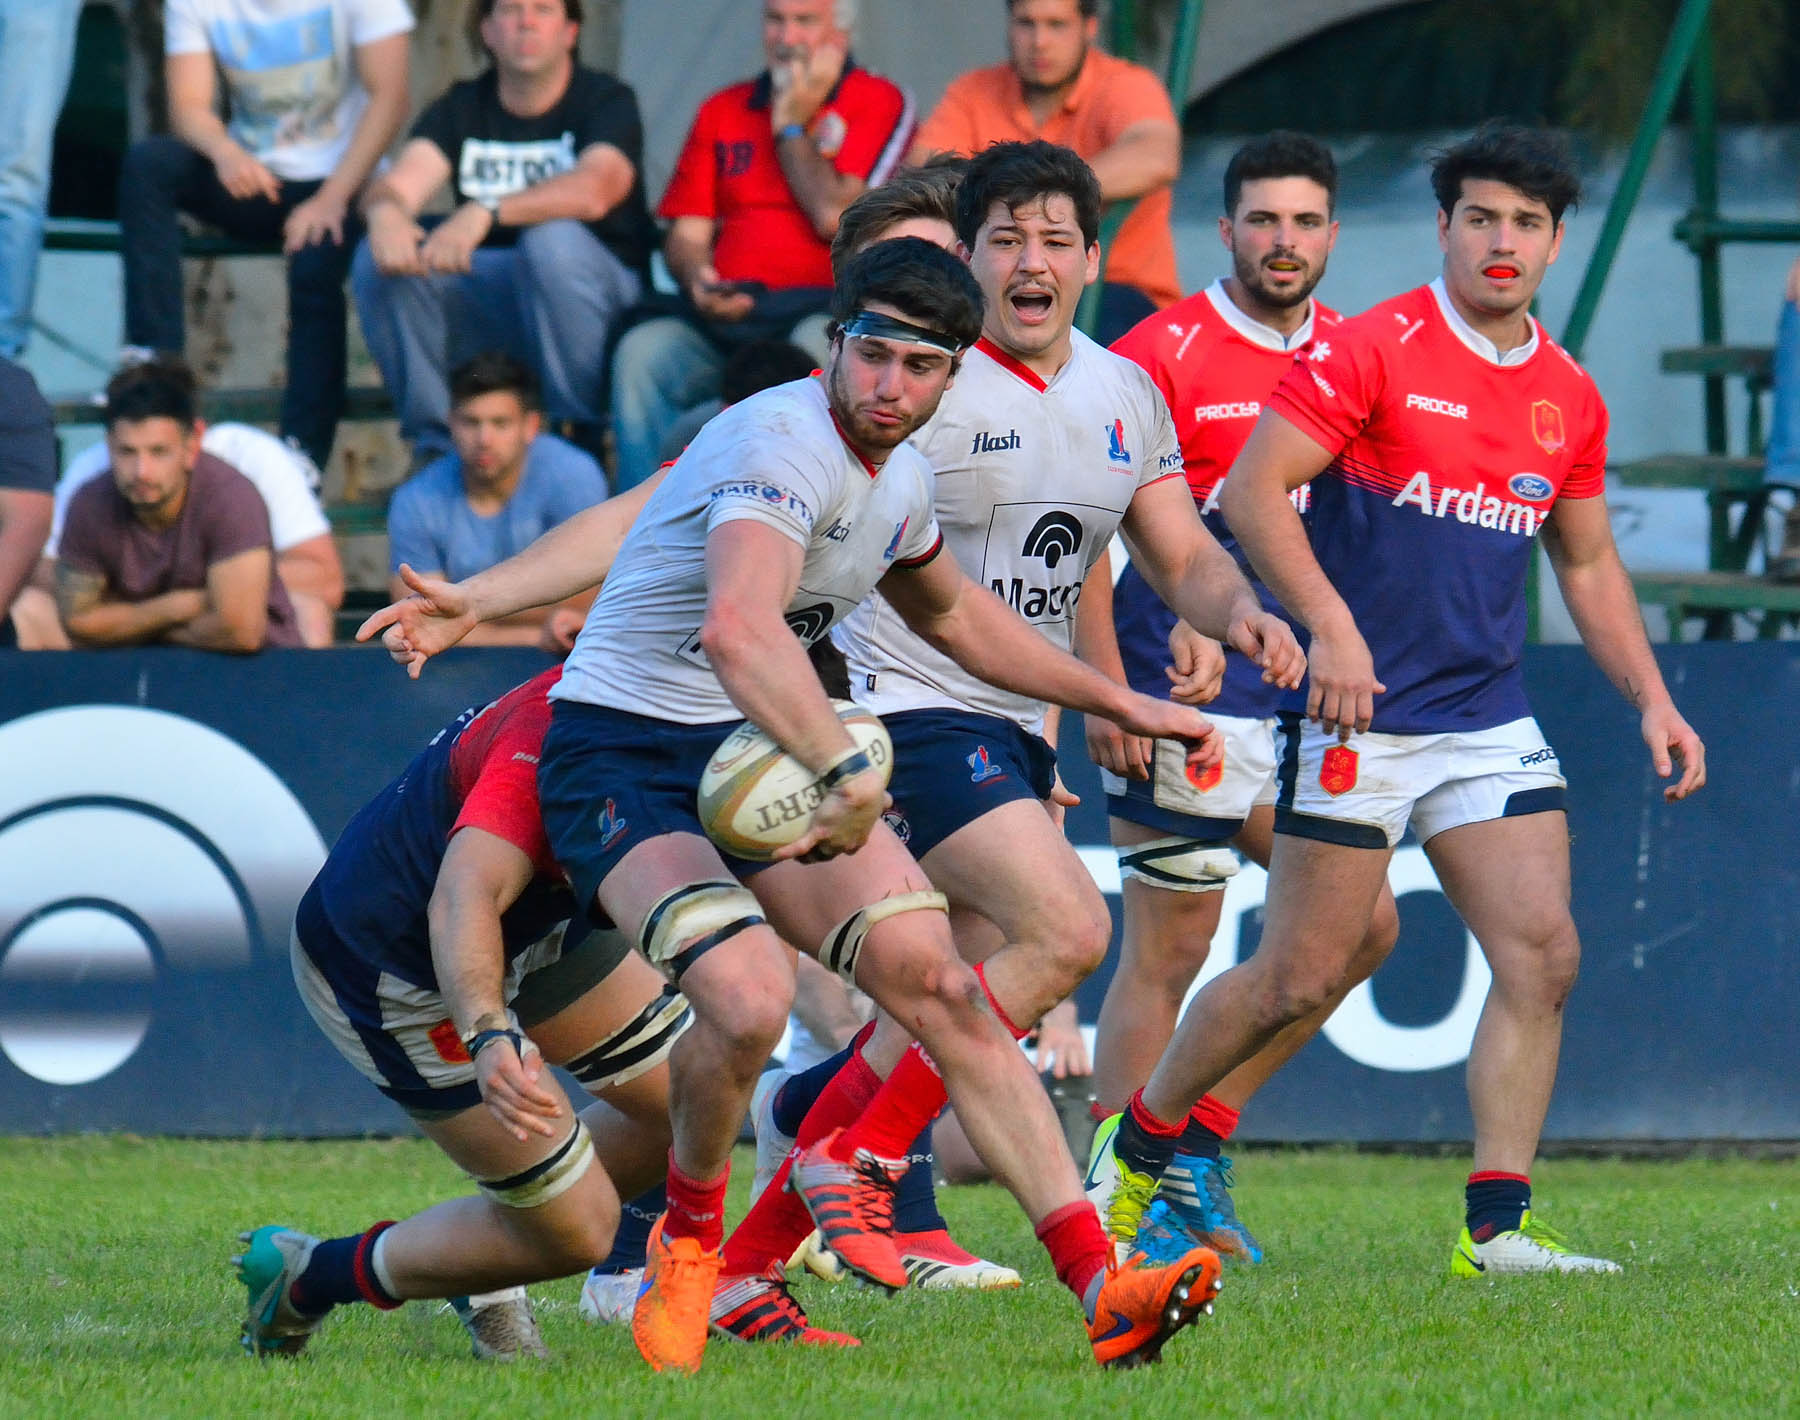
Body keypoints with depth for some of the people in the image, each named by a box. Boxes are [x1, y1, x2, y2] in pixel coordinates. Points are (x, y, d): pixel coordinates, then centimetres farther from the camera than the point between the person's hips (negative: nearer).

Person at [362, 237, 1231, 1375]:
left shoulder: (904, 480, 8)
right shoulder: (783, 443, -22)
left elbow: (953, 613, 32)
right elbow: (737, 629, -41)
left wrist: (1119, 703, 34)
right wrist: (847, 773, -47)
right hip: (623, 757, -7)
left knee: (937, 979, -11)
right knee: (750, 996, -30)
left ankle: (1101, 1287, -14)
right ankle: (688, 1246, 0)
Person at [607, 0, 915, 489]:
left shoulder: (878, 103, 5)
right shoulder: (723, 111, 19)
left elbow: (836, 216, -8)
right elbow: (686, 234, 15)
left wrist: (790, 125, 2)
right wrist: (697, 277, -9)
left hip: (823, 308, -4)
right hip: (727, 317, 4)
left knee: (823, 343, -39)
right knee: (642, 350, -26)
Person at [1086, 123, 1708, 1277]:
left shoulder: (1570, 398, 9)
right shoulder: (1373, 352, -10)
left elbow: (1589, 563, 21)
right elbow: (1253, 488, -15)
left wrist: (1651, 698, 11)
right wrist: (1331, 626, -25)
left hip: (1492, 725, 6)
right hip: (1360, 719, -6)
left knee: (1543, 955, -9)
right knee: (1303, 977, -2)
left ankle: (1496, 1226, -4)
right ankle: (1137, 1148, 20)